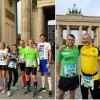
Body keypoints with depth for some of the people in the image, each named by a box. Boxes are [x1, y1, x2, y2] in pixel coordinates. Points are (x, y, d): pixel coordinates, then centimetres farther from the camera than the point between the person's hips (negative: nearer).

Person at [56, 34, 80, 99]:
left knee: (72, 93, 17)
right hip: (63, 76, -1)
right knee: (61, 93, 15)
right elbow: (58, 63, 1)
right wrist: (58, 75, 3)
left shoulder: (77, 49, -5)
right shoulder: (62, 50, -7)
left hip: (74, 76, 1)